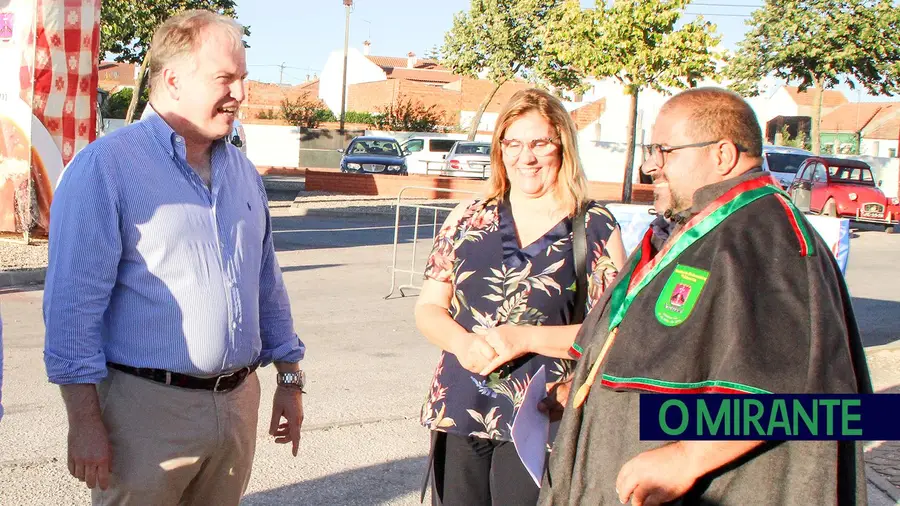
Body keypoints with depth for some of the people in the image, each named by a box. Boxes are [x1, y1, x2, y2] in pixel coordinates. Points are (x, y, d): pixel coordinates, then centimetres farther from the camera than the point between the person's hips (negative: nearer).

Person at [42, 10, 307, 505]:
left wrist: (290, 379, 17)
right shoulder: (105, 166, -10)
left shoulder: (243, 172, 12)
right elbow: (73, 301, -14)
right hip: (148, 408, -6)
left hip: (237, 404, 7)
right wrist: (84, 422, -17)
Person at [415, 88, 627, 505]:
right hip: (457, 415, 4)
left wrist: (525, 338, -17)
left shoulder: (597, 230, -1)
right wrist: (463, 342, -11)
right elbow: (428, 308, 10)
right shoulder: (468, 219, 10)